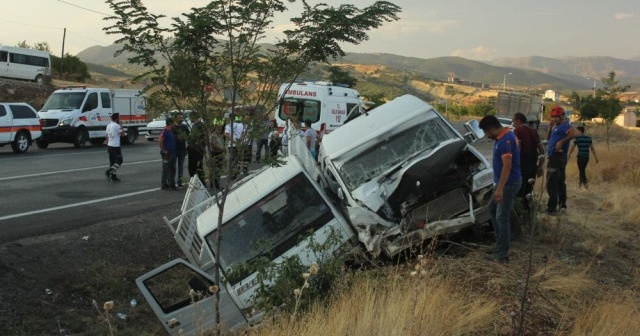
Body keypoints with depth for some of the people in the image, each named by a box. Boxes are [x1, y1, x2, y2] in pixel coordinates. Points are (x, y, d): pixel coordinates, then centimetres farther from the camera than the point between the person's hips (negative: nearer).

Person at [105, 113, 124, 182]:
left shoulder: (108, 125, 10)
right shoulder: (117, 126, -14)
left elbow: (107, 136, 15)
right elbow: (122, 134, -4)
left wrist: (107, 146, 21)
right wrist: (120, 125, -1)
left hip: (110, 145, 8)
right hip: (116, 146, -8)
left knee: (112, 161, 12)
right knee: (119, 161, -1)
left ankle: (113, 176, 14)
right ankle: (109, 172, -16)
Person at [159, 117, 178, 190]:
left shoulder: (171, 131, 13)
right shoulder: (165, 131, -14)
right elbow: (160, 141, -22)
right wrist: (164, 150, -19)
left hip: (172, 153, 9)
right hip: (167, 154, -9)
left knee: (173, 170, 13)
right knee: (166, 170, -2)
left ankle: (171, 184, 21)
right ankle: (164, 185, 5)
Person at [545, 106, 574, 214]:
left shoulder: (564, 125, -10)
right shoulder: (557, 127, 19)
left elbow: (572, 134, -28)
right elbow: (548, 138, 22)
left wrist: (561, 142, -25)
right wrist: (550, 127, 10)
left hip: (557, 156, -11)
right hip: (555, 157, 11)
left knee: (551, 183, -12)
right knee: (560, 182, 16)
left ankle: (552, 208, -12)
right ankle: (562, 205, 26)